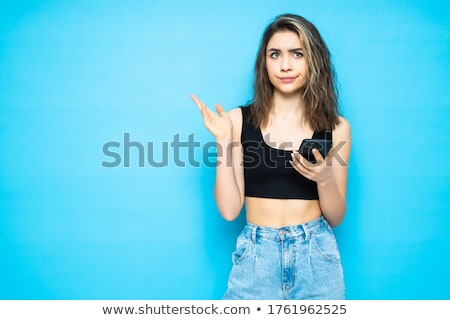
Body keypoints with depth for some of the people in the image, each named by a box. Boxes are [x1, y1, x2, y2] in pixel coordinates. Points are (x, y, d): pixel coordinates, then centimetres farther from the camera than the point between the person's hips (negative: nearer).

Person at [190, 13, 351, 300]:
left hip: (316, 256, 1)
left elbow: (335, 217, 3)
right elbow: (229, 209, -7)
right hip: (256, 255, -1)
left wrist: (325, 178, -15)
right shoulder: (239, 120, -3)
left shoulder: (336, 127, 0)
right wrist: (223, 141, -14)